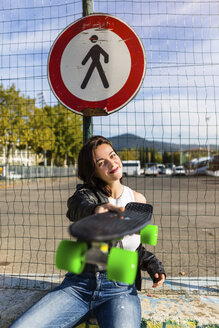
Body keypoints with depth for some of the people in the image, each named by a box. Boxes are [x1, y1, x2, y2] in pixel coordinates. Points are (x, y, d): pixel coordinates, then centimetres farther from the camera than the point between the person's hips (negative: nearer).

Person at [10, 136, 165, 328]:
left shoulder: (138, 200, 7)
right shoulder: (85, 193, 0)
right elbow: (80, 207, -27)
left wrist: (153, 265, 1)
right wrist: (95, 210, -50)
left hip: (120, 289, 0)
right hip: (79, 285, 0)